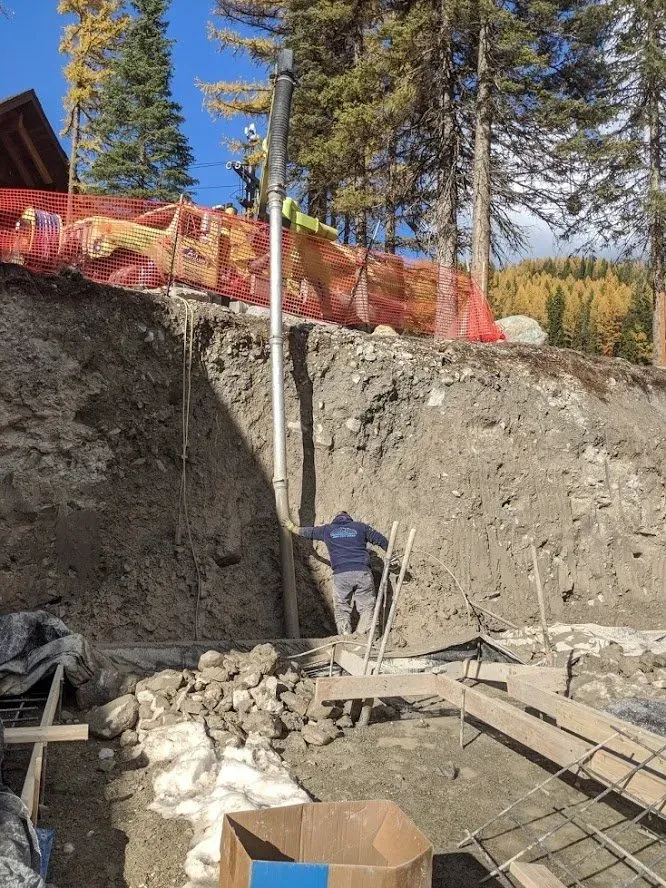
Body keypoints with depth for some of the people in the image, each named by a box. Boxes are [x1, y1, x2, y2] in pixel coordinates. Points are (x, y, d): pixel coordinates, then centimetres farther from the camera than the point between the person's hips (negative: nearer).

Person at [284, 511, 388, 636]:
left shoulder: (327, 529, 18)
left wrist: (292, 527, 50)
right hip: (363, 573, 0)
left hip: (340, 575, 0)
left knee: (341, 610, 9)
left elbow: (306, 531, 32)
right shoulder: (361, 527, 16)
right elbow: (382, 540, 21)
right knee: (366, 609, 5)